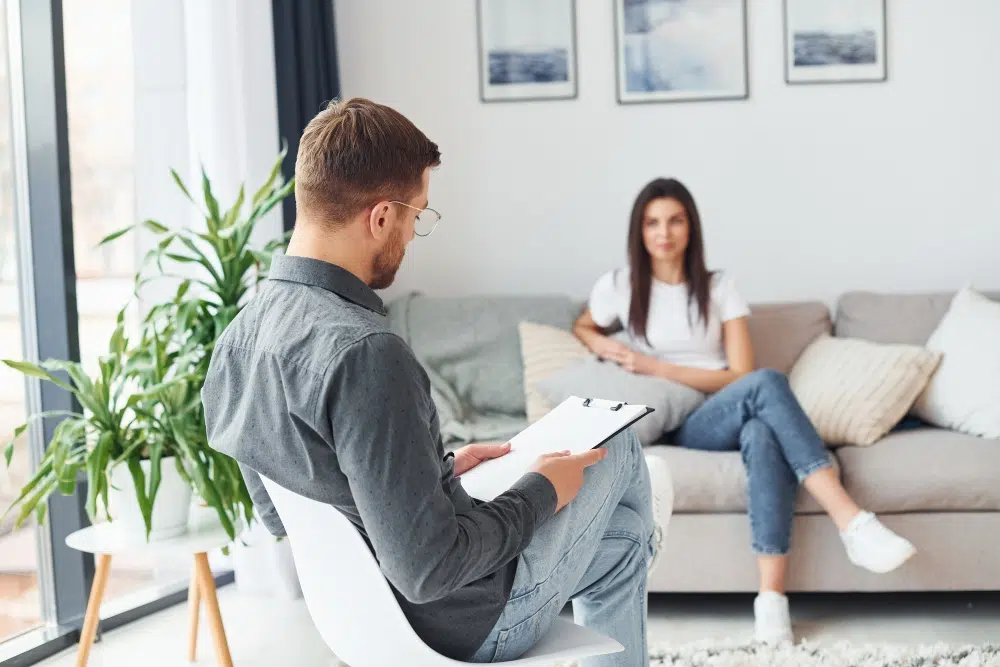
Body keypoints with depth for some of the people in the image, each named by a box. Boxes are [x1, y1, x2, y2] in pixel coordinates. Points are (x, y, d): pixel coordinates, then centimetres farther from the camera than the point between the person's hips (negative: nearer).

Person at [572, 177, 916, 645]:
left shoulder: (719, 289, 8)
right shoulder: (618, 287, 7)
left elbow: (740, 375, 0)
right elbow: (581, 329, 28)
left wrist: (659, 368, -8)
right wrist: (602, 346, 4)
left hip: (729, 421, 2)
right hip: (676, 429, -2)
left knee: (764, 436, -39)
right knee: (767, 383, -34)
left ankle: (771, 596, -48)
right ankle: (852, 522, -45)